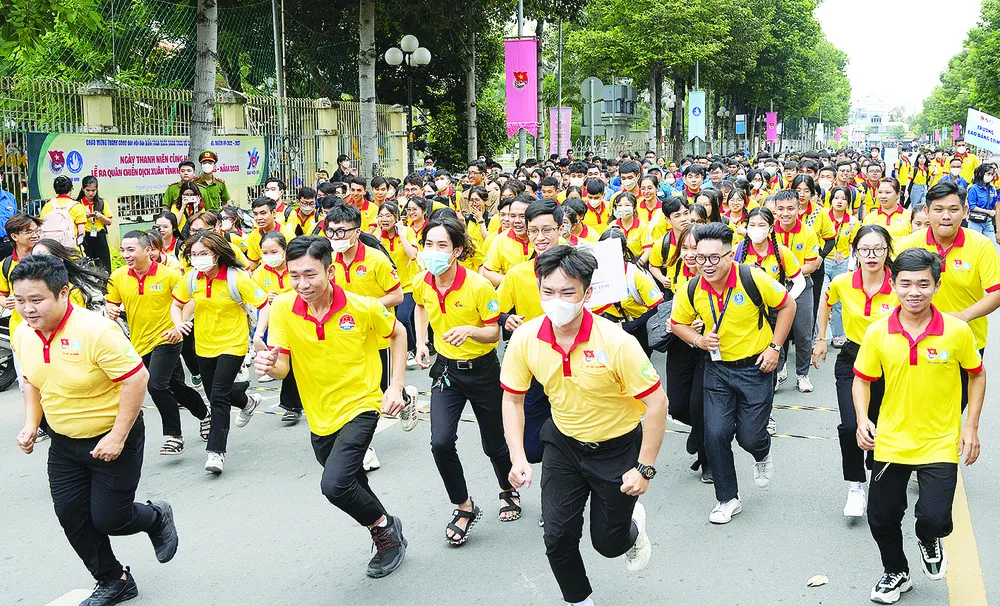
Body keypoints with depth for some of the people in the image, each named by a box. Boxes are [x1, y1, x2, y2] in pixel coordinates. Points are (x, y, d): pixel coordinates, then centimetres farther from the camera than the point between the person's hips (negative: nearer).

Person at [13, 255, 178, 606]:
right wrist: (31, 424, 0)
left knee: (108, 519, -3)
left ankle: (157, 518, 31)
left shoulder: (96, 331, -26)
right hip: (64, 443, 7)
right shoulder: (23, 335, -3)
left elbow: (136, 379, -25)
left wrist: (117, 437, -24)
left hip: (113, 438, -7)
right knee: (71, 517, 9)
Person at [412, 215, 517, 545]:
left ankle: (509, 490, 44)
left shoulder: (479, 286, -23)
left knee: (493, 444, 11)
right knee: (441, 442, -14)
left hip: (483, 370, -3)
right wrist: (421, 342, 7)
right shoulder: (422, 282, -8)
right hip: (446, 369, 3)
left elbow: (494, 333, -15)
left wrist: (470, 330, -35)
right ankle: (465, 507, 8)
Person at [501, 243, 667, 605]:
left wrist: (644, 469, -19)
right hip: (563, 444, 3)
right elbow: (512, 399, -2)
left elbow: (657, 403, -21)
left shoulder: (616, 342, -28)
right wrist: (518, 459, -11)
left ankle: (633, 525, 46)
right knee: (557, 537, 1)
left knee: (607, 542, 8)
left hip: (617, 448, -3)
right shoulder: (525, 338, -17)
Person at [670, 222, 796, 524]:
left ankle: (762, 454, 41)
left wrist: (775, 347, -9)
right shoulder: (692, 290, -10)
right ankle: (727, 499, 16)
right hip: (717, 368, 3)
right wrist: (698, 340, -12)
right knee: (715, 434, -5)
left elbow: (787, 306, -5)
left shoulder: (753, 279, -20)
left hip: (756, 367, -3)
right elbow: (678, 322, 8)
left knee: (749, 437, 0)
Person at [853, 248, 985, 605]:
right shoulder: (878, 333, -10)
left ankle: (929, 541, 26)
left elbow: (977, 375, 3)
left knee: (934, 518, -14)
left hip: (940, 444, -2)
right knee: (880, 518, 10)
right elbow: (862, 379, 2)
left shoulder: (958, 331, -12)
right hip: (891, 442, 2)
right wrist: (862, 419, -13)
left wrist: (971, 426, -1)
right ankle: (896, 573, 40)